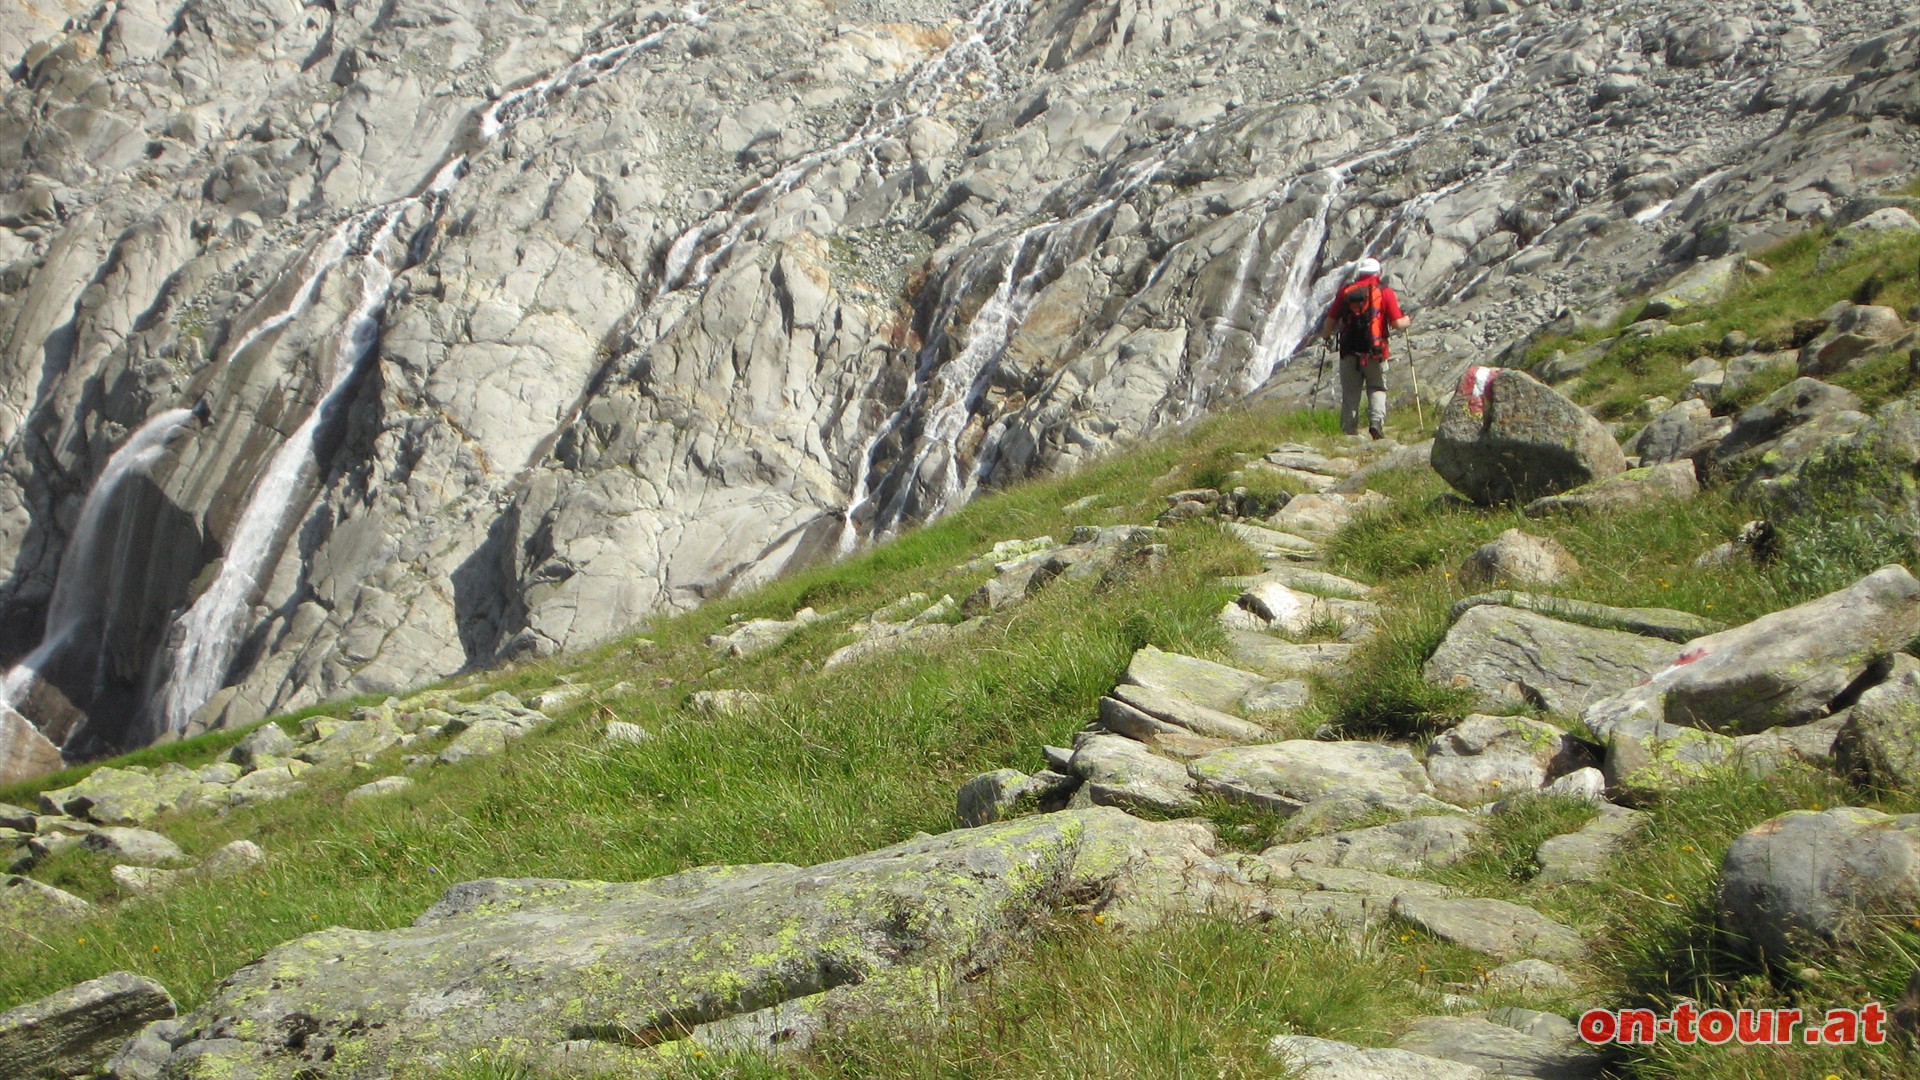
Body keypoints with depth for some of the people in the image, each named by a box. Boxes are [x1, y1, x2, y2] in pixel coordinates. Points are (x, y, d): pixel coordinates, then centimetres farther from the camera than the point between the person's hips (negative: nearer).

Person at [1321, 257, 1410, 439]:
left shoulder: (1345, 292, 3)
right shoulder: (1385, 292, -2)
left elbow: (1331, 320, 7)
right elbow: (1397, 323, -5)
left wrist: (1326, 335, 27)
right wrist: (1407, 321, 18)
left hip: (1349, 352, 1)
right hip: (1375, 353, -1)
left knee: (1350, 393, 10)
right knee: (1377, 389, 12)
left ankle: (1349, 431, 9)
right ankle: (1376, 420, -11)